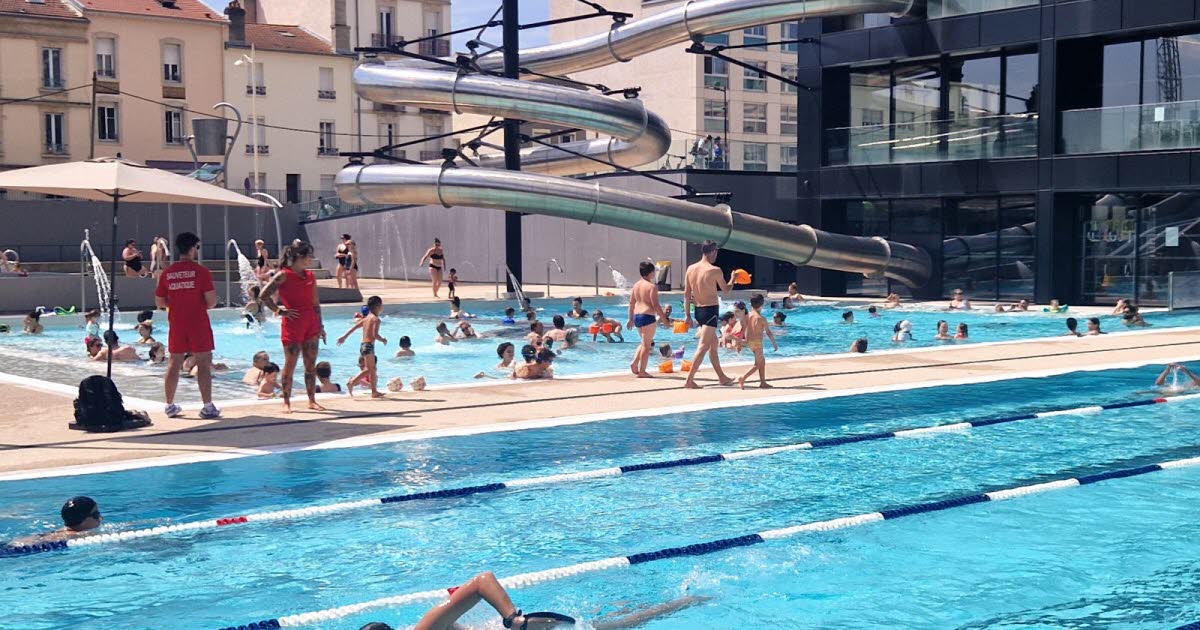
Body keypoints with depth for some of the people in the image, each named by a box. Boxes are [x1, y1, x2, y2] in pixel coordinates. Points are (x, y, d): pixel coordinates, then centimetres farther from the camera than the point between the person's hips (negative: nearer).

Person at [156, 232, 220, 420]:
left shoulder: (167, 272, 4)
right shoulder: (200, 271, -9)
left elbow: (159, 302, 10)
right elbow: (211, 301, -13)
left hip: (176, 325, 4)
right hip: (198, 324, -4)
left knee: (174, 364, 12)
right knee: (203, 364, -1)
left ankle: (170, 406, 17)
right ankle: (208, 407, -2)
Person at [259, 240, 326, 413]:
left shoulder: (310, 276, 13)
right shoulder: (284, 275, -7)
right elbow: (264, 296, -12)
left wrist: (320, 326, 15)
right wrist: (279, 311, -11)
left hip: (311, 324, 6)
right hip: (292, 324, -6)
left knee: (311, 364, 7)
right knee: (290, 364, -2)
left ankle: (312, 401, 15)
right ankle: (286, 402, 5)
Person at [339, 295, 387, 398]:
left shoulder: (366, 318, 16)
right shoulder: (376, 319, -10)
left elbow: (354, 327, 17)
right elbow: (375, 335, -21)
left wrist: (344, 337, 21)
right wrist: (383, 340, -4)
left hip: (363, 345, 9)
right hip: (369, 345, -9)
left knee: (373, 369, 14)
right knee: (369, 369, -7)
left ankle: (375, 391, 12)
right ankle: (352, 382, -15)